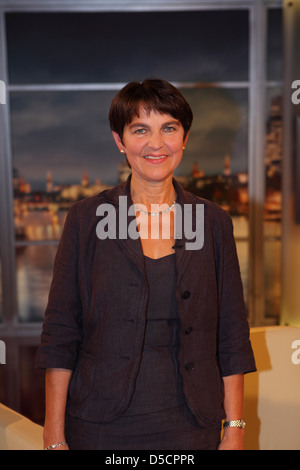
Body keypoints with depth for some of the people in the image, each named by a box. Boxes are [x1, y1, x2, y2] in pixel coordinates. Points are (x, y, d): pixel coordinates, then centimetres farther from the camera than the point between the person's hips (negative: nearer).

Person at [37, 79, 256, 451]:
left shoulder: (214, 223, 0)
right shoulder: (86, 219, -5)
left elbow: (232, 336, 3)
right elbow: (60, 334, -4)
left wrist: (235, 430, 0)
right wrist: (55, 438, -6)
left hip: (190, 427, 1)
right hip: (102, 427, -1)